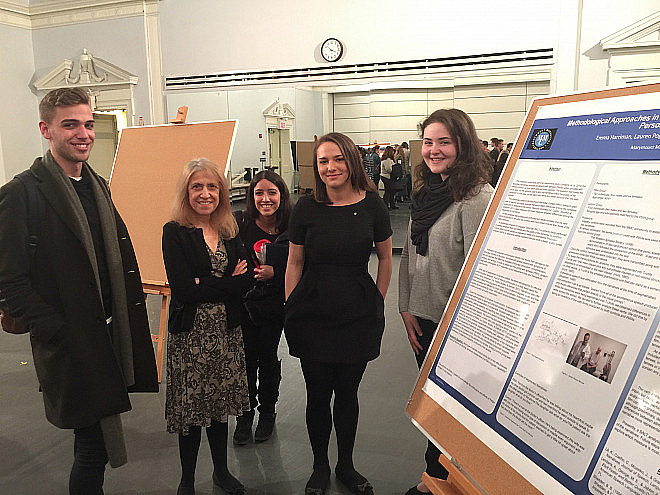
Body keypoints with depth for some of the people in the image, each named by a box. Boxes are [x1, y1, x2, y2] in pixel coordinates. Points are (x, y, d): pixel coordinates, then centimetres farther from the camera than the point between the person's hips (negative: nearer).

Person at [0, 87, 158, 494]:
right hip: (70, 344, -7)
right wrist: (58, 331, -16)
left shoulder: (97, 186, 11)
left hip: (108, 334, 7)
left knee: (93, 440, 19)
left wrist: (128, 321, 10)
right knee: (96, 444, 1)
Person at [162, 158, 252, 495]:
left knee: (220, 403, 16)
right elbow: (183, 289, -18)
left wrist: (206, 286, -14)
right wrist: (228, 284, -12)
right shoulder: (175, 232, -8)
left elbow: (245, 280, -3)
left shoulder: (229, 231, 6)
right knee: (192, 407, 7)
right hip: (190, 334, -4)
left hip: (226, 331, 4)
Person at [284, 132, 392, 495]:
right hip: (313, 315, 0)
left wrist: (377, 303, 7)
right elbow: (294, 263, 3)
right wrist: (290, 311, 1)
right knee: (318, 395, 9)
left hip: (358, 315, 1)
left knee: (347, 393, 13)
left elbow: (385, 258, 9)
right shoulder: (306, 208, -3)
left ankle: (346, 466, 36)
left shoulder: (372, 205, -2)